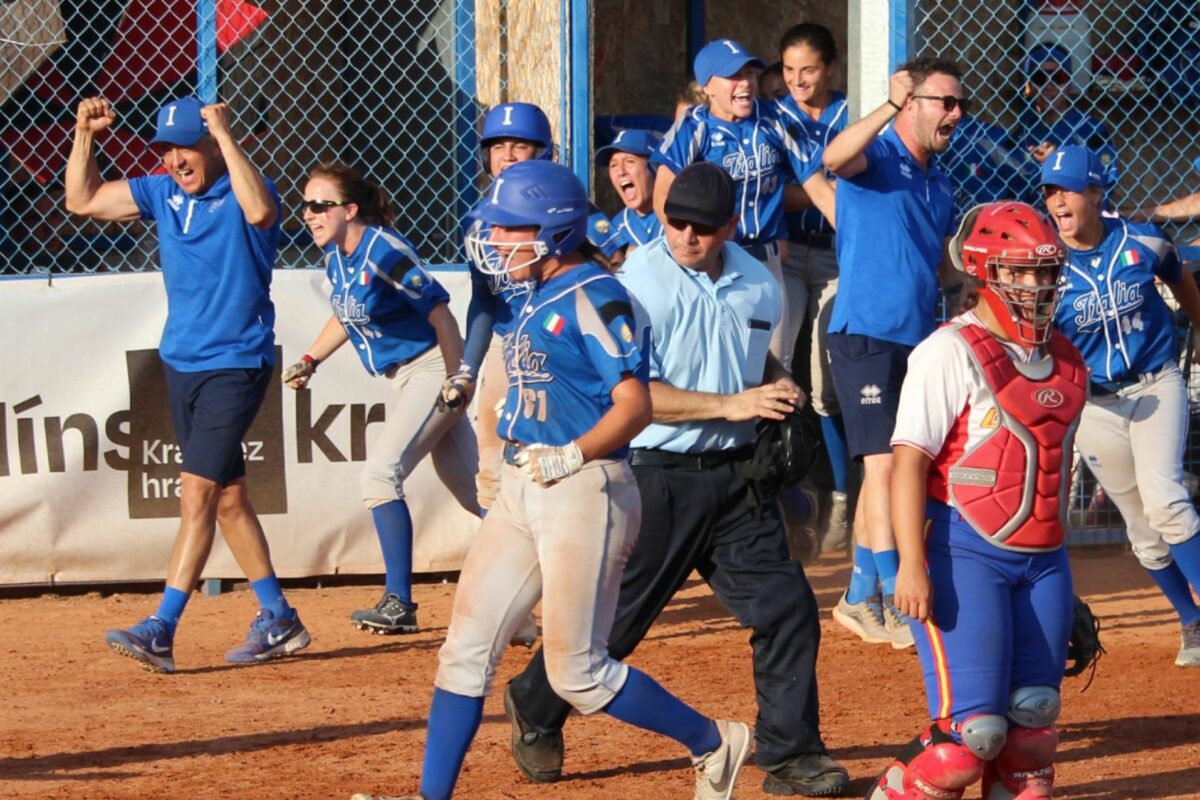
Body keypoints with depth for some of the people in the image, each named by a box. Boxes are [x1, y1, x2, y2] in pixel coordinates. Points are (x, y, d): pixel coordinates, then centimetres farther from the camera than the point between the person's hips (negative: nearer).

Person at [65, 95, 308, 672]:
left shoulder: (242, 191, -12)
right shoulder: (162, 193, 6)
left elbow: (259, 211, -36)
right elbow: (81, 201, 12)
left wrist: (226, 137, -31)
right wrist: (84, 137, -1)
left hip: (237, 366, -8)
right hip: (181, 364, 8)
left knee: (198, 493, -14)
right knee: (227, 498, 12)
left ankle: (161, 630, -19)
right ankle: (277, 620, 22)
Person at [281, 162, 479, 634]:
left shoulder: (383, 252, -22)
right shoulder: (336, 258, 4)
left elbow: (439, 310, -20)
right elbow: (346, 316, 22)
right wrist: (311, 360, 11)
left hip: (432, 371, -9)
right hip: (402, 380, 9)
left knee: (381, 473, -20)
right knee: (472, 492, 15)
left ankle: (399, 604, -19)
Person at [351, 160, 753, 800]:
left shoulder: (594, 298, -13)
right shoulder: (540, 300, 15)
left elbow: (634, 405, -19)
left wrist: (571, 457, -29)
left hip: (584, 492, -9)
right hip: (521, 493, 9)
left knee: (577, 673, -4)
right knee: (466, 648, 4)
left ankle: (715, 745, 13)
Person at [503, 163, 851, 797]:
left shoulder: (758, 285, 6)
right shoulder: (638, 282, -12)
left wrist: (780, 389, 2)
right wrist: (730, 405, -23)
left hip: (734, 476, 5)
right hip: (655, 477, -5)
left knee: (786, 608, -1)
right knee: (614, 616, 4)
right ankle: (536, 708, 28)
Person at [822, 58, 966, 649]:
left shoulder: (940, 185, 17)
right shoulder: (876, 157, -7)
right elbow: (835, 158, -32)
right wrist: (892, 106, -39)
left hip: (917, 342, 8)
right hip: (864, 335, -8)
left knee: (887, 470, 13)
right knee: (882, 465, -13)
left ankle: (859, 600, 23)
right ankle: (899, 607, -16)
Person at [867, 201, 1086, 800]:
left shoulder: (1065, 361, 12)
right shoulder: (951, 352, -10)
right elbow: (909, 461, -14)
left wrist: (1058, 574, 22)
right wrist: (912, 565, -22)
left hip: (1043, 558, 7)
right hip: (965, 553, -7)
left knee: (1034, 719, 6)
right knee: (973, 729, -13)